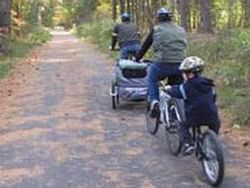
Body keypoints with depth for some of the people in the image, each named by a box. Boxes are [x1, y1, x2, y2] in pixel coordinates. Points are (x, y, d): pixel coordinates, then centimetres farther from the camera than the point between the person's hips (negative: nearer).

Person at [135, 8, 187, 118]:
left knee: (151, 78, 25)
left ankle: (154, 101, 7)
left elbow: (145, 46, 14)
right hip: (180, 65, 3)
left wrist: (137, 59, 27)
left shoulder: (156, 30, 7)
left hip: (162, 64, -3)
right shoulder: (181, 30, 18)